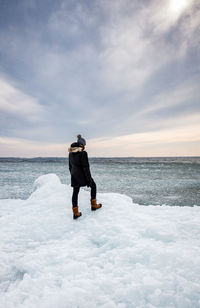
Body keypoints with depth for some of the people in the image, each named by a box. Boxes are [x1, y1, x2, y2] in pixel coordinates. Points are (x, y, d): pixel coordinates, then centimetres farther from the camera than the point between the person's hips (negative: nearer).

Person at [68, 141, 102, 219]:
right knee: (93, 186, 18)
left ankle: (75, 213, 17)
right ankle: (93, 205, 26)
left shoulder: (70, 153, 5)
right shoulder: (83, 153, -17)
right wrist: (89, 179, -13)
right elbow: (86, 167, -18)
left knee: (75, 192, 12)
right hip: (83, 175, -6)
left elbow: (70, 167, 13)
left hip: (74, 175, 6)